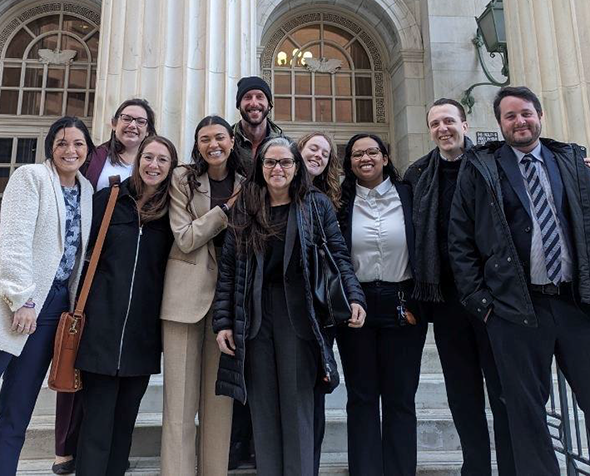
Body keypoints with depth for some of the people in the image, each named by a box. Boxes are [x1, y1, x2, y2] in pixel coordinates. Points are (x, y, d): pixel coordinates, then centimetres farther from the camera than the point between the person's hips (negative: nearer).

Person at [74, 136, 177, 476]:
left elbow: (171, 269, 8)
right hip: (102, 324, -2)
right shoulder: (109, 199, 3)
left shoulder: (171, 211, 6)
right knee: (98, 420, 2)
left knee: (125, 419, 14)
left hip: (144, 332, 2)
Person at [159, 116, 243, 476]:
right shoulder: (183, 179, 3)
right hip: (188, 291, -2)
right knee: (181, 396, 1)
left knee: (220, 395, 8)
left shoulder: (245, 184, 10)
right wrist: (227, 208, -10)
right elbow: (185, 239, -7)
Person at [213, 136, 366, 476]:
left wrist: (355, 297, -13)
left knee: (297, 402, 2)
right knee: (263, 404, 7)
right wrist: (223, 320, -1)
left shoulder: (317, 205, 5)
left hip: (298, 312, -2)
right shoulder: (245, 208, 9)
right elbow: (228, 267, 5)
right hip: (255, 315, 2)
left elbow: (339, 256, 1)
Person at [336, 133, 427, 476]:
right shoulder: (342, 201, 4)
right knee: (362, 397, 8)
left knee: (400, 397, 8)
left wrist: (418, 301, -2)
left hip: (402, 304, 0)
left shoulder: (407, 194, 3)